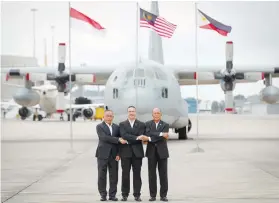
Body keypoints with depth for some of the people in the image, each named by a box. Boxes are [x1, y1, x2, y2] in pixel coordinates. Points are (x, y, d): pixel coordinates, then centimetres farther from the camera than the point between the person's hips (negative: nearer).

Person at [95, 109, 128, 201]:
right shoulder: (99, 127, 0)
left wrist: (118, 153, -3)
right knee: (102, 176, 0)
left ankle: (112, 195, 9)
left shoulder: (116, 127, 12)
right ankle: (103, 195, 8)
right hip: (103, 154, -3)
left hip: (114, 155, 3)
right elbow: (104, 138, -15)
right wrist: (118, 139, -20)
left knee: (114, 176, 2)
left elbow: (120, 140, 8)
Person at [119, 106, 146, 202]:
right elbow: (124, 135, -9)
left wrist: (129, 140, -10)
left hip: (137, 152, 0)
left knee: (137, 174, 2)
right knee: (125, 174, 2)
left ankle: (137, 195, 6)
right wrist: (136, 138, -17)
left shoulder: (141, 125, 8)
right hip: (125, 152, 0)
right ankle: (125, 194, 9)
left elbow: (141, 138, -5)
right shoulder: (122, 124, 8)